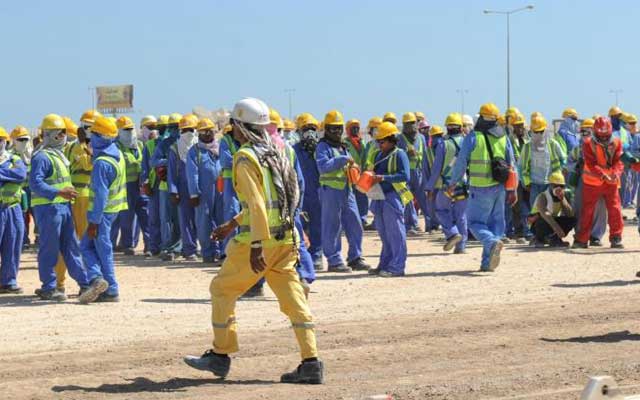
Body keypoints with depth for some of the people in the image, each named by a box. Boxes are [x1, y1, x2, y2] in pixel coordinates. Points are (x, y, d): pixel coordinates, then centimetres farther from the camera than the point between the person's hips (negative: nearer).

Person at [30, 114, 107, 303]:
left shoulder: (58, 154, 19)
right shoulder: (42, 157, -12)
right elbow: (35, 183, -23)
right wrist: (58, 192, -30)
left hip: (63, 206, 9)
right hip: (48, 207, -9)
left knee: (71, 246, 6)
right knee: (49, 248, -2)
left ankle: (85, 285, 3)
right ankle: (48, 288, 5)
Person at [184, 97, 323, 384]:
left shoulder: (246, 157, -11)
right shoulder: (275, 154, 15)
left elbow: (256, 203, -21)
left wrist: (256, 245, -24)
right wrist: (235, 223, 30)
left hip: (260, 240, -8)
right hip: (285, 239, 8)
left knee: (222, 289, 9)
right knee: (293, 299, 5)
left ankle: (220, 356, 16)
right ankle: (311, 363, -1)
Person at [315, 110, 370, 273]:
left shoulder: (343, 147, 20)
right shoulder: (323, 146, -6)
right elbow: (323, 166, -22)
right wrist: (343, 160, -20)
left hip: (346, 190, 8)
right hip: (331, 190, -8)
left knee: (354, 224, 8)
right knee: (333, 227, -3)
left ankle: (355, 258, 17)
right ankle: (334, 261, 2)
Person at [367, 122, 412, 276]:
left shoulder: (399, 154, -7)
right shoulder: (378, 155, 16)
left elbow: (405, 176, -16)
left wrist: (384, 178, -22)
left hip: (393, 197, -8)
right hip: (380, 198, 8)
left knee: (395, 233, -5)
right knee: (384, 234, 13)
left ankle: (397, 267, -3)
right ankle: (385, 265, 21)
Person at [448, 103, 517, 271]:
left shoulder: (473, 138, -8)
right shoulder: (503, 138, 6)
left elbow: (461, 163, -5)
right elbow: (512, 164, 9)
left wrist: (453, 183, 9)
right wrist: (512, 190, 16)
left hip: (481, 189, -5)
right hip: (499, 188, 5)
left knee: (475, 222, 3)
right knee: (495, 222, 11)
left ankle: (493, 242, -25)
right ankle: (487, 262, 9)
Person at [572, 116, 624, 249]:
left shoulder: (616, 143, -3)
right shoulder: (588, 143, -12)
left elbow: (618, 161, -9)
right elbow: (591, 164, -20)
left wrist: (616, 173, -31)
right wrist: (603, 175, -34)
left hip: (611, 182, 2)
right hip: (592, 182, -2)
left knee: (615, 210, -3)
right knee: (587, 211, 4)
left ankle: (616, 238, 6)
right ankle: (582, 240, 12)